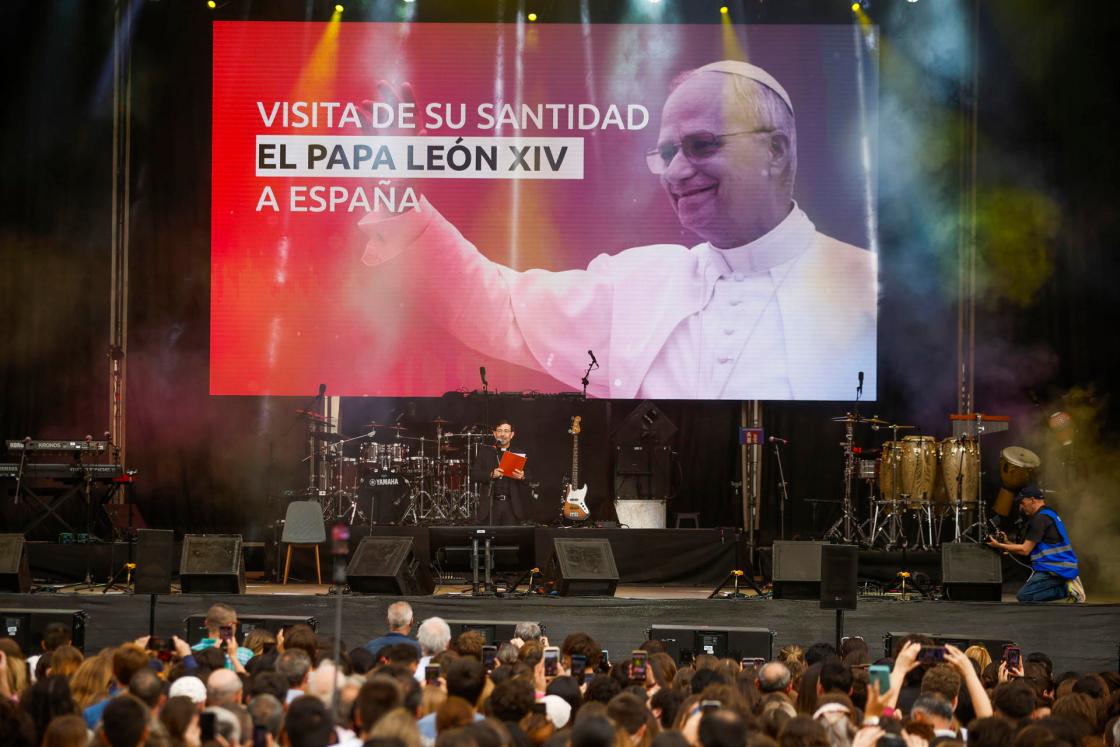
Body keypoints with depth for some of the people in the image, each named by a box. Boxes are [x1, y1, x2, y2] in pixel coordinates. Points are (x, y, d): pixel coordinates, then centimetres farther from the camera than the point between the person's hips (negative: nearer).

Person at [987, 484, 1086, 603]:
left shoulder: (1040, 519, -13)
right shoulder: (1048, 515, 19)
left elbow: (1025, 550, -12)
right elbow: (1029, 547, 19)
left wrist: (999, 545, -3)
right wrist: (1007, 543, 13)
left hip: (1056, 570, -10)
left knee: (1024, 596, -14)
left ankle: (1067, 589, -14)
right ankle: (1067, 586, 3)